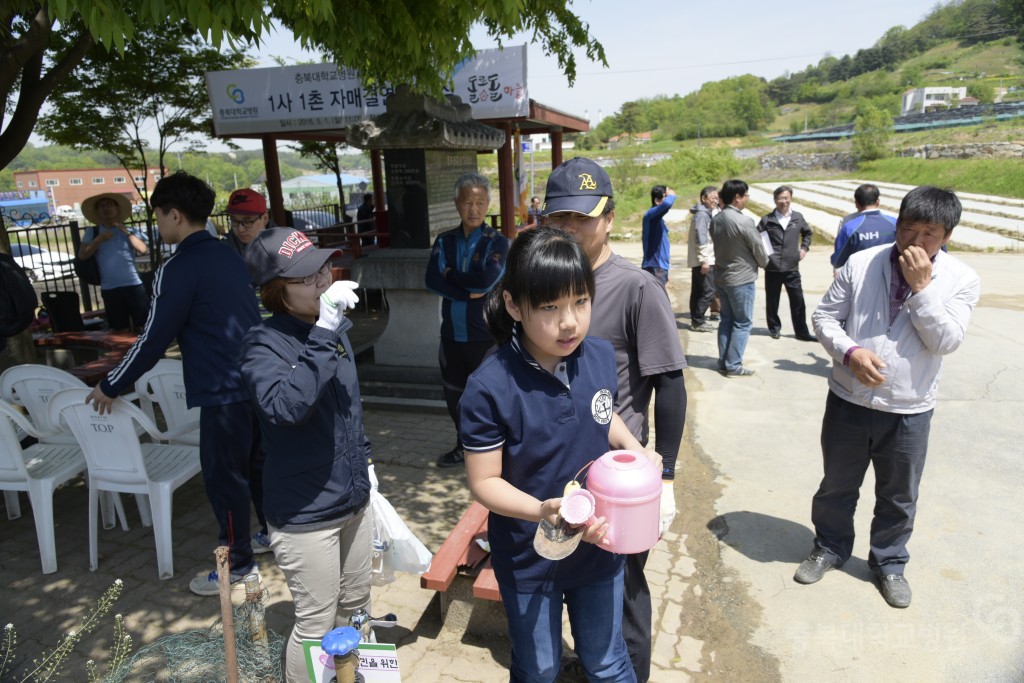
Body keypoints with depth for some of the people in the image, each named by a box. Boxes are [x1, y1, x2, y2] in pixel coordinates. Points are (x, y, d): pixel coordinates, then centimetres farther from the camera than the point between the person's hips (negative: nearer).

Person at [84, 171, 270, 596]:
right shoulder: (227, 256, 10)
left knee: (224, 476, 7)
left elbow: (154, 339, -12)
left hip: (224, 390, -8)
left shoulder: (178, 270, -15)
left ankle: (237, 562, 21)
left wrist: (112, 386, 3)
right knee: (258, 461, 22)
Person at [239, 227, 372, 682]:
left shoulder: (335, 328, 0)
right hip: (305, 514, -7)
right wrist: (323, 333, -39)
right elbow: (285, 406, -39)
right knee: (317, 624, 10)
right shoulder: (265, 344, -19)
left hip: (354, 500, 7)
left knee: (356, 606, 24)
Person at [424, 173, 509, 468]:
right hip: (452, 332, 5)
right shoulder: (444, 240, 5)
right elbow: (432, 280, -9)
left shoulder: (496, 242, -6)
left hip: (485, 333, -4)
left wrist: (451, 275, -9)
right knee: (454, 394, 17)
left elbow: (486, 280, -22)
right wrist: (468, 292, -17)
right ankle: (464, 446, 38)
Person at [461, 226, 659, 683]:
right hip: (529, 558, -3)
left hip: (598, 543, 3)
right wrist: (542, 511, -34)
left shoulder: (601, 357, -11)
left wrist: (636, 449, -5)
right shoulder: (490, 387, -27)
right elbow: (484, 481, -19)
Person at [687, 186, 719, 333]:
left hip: (697, 261, 10)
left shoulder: (704, 213, 19)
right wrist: (704, 260, -22)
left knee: (697, 292, 12)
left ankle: (696, 320, 17)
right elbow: (701, 239, -19)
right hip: (704, 261, -10)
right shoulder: (702, 214, -12)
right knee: (708, 292, -9)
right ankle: (697, 321, -6)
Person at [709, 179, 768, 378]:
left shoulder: (716, 220, 2)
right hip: (741, 279, -7)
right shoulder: (744, 221, -19)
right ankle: (733, 365, 5)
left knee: (727, 320, 15)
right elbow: (758, 248, -10)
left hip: (721, 277, 7)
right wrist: (764, 262, 11)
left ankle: (723, 362, 19)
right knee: (742, 322, 2)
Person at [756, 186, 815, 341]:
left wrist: (804, 247, 9)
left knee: (798, 302, 3)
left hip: (792, 268, 2)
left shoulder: (798, 217, 6)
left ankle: (802, 332, 14)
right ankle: (774, 328, 25)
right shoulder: (767, 220, -2)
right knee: (772, 301, 8)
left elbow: (808, 233, 22)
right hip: (772, 268, -1)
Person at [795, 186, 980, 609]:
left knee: (898, 498, 17)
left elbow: (946, 341, -15)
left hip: (909, 413, 0)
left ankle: (889, 563, 40)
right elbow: (825, 316, -3)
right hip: (849, 402, 0)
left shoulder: (961, 280, -6)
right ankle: (830, 548, 40)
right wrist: (850, 352, -20)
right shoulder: (861, 263, -6)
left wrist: (921, 286, -21)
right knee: (837, 486, 17)